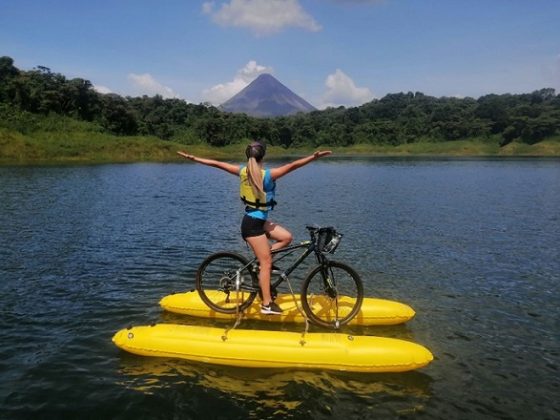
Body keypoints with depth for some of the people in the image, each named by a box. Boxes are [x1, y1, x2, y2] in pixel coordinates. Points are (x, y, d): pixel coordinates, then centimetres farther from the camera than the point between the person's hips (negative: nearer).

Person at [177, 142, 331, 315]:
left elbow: (217, 163, 6)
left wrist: (193, 158, 14)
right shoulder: (268, 174, -19)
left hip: (258, 220, 8)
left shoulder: (242, 171, 0)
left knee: (286, 237, 14)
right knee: (267, 263, -1)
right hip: (253, 223, -8)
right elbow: (293, 165, -27)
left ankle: (262, 259, 13)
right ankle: (267, 304, 5)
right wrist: (315, 156, -30)